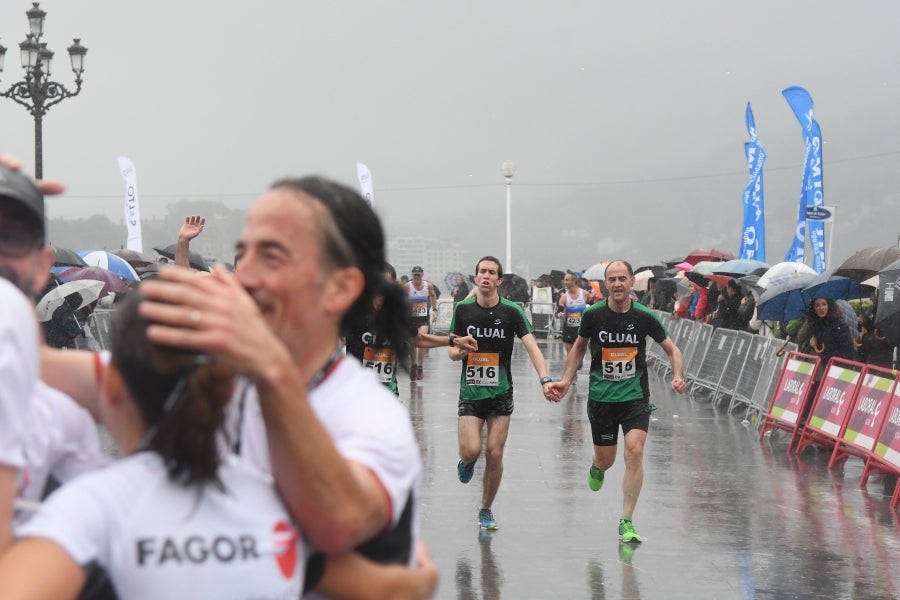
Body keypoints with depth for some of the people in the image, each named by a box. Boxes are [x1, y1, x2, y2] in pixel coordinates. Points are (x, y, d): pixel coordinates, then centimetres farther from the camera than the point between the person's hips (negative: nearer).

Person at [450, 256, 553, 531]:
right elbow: (453, 352, 7)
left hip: (500, 394, 0)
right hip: (470, 392, 0)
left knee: (494, 454, 0)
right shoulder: (463, 309, -1)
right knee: (471, 450, -14)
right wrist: (460, 350, -18)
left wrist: (545, 380, -30)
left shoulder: (512, 311, -7)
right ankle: (467, 463, 25)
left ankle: (486, 510, 20)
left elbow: (532, 347, -15)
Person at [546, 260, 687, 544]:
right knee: (606, 460, 8)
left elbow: (671, 348, 4)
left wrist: (678, 376, -13)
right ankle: (596, 468, 49)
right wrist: (566, 381, 5)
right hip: (601, 396, 1)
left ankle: (627, 521, -10)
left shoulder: (644, 316, -7)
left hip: (636, 396, -1)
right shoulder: (593, 314, -5)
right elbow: (579, 347, 12)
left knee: (635, 451, -18)